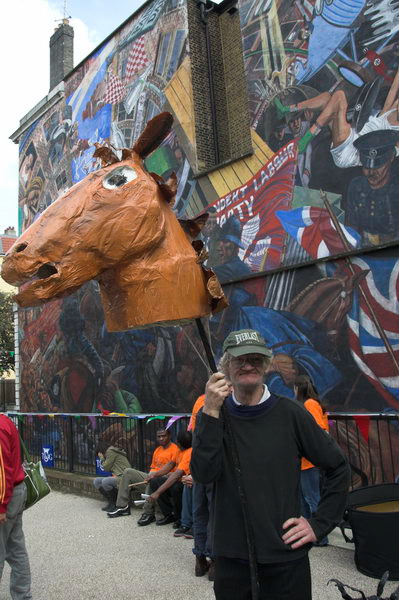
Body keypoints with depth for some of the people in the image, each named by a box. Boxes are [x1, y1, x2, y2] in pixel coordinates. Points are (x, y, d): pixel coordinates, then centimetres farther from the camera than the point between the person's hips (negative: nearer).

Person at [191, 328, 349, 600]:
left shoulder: (290, 413, -6)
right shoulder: (214, 415, -3)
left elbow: (338, 468, 2)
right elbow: (203, 474, -16)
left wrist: (320, 524, -2)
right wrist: (211, 413, -23)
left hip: (286, 556, -1)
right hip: (230, 555, 1)